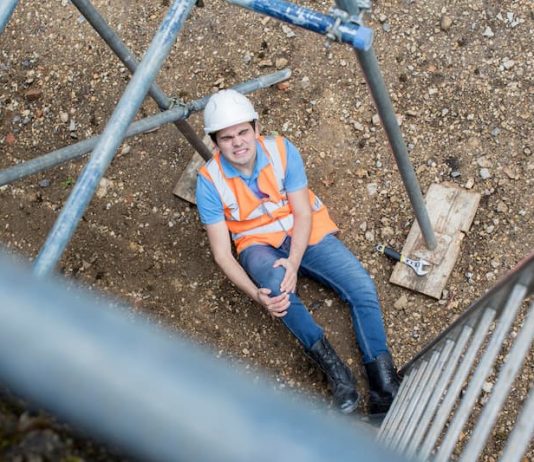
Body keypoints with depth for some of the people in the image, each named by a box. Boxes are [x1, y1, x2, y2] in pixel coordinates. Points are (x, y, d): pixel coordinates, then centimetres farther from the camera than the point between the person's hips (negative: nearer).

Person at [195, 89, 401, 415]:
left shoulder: (282, 150, -11)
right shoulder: (210, 181, -13)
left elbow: (303, 212, -11)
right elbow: (222, 253, -13)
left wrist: (293, 263, -29)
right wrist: (256, 294, -28)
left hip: (306, 234, 2)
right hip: (260, 245, -2)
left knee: (363, 289, -19)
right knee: (274, 280, -39)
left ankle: (384, 388, -18)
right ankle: (330, 363, -28)